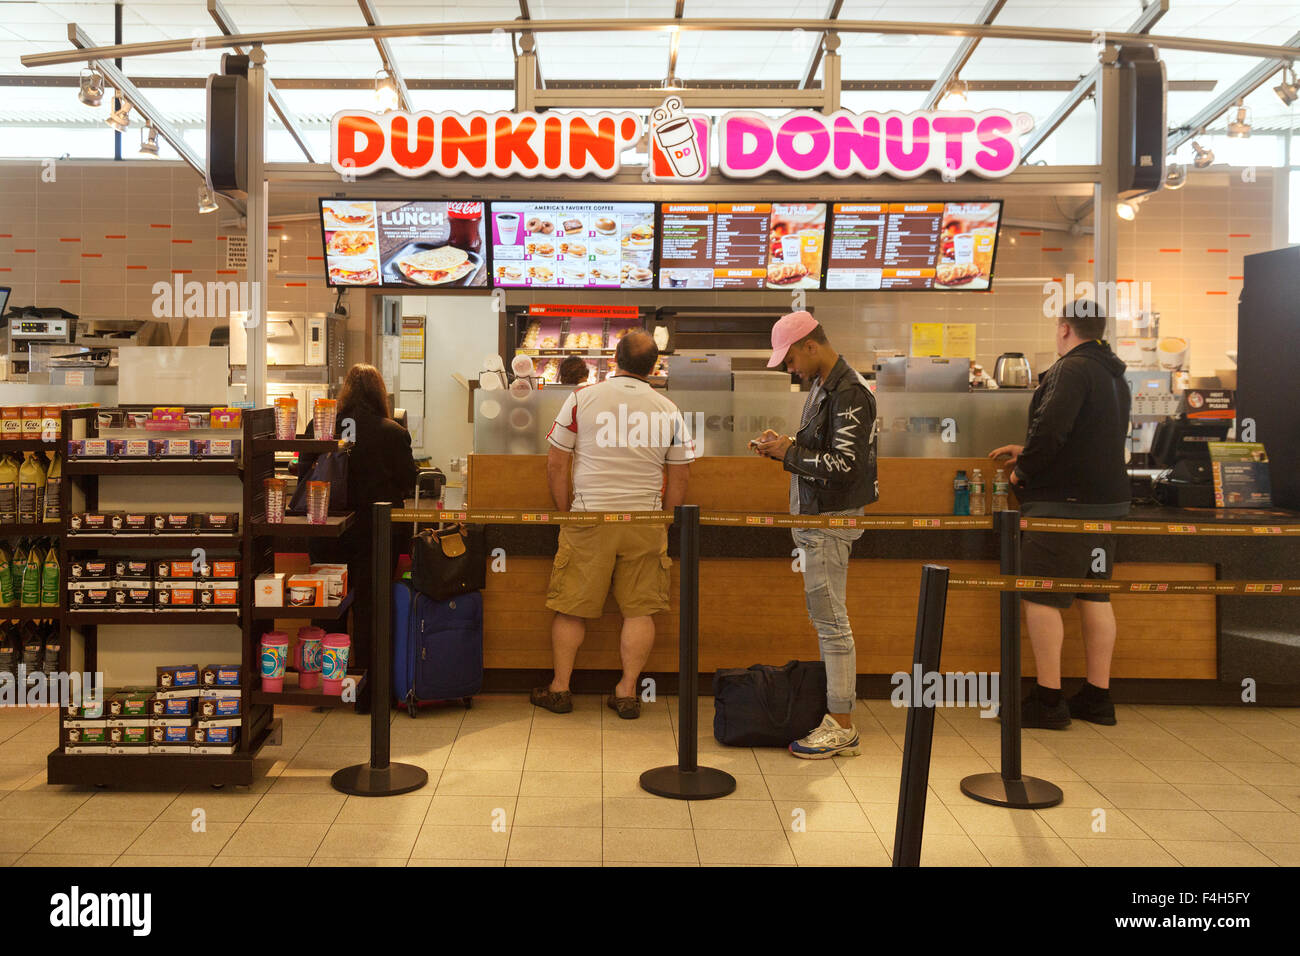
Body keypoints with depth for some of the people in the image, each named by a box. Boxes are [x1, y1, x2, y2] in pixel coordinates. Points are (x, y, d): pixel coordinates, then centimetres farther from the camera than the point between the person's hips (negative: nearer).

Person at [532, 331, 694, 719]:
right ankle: (627, 692, 12)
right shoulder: (668, 410, 3)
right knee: (639, 609, 9)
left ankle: (560, 688, 17)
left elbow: (556, 463, 0)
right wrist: (664, 523, 18)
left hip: (590, 518, -1)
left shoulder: (582, 398, -2)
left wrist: (567, 513, 10)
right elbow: (680, 476, 8)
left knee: (572, 607, 9)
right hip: (646, 522, 1)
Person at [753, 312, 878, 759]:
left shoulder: (848, 393, -18)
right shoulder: (822, 387, 13)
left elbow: (843, 466, -23)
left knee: (831, 621, -5)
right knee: (825, 617, 15)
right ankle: (834, 705, 24)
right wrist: (786, 446, 5)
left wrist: (788, 453, -14)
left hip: (831, 519, -10)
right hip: (815, 516, 10)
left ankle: (841, 726, 3)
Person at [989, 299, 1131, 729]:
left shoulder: (1073, 369, -14)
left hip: (1063, 501, -10)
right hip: (1106, 500, 10)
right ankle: (1097, 697, 20)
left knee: (1040, 597, -4)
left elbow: (1051, 428, -25)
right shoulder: (1113, 375, 17)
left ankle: (1048, 700, -1)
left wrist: (1024, 470, -9)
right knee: (1095, 596, 13)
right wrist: (1027, 452, 25)